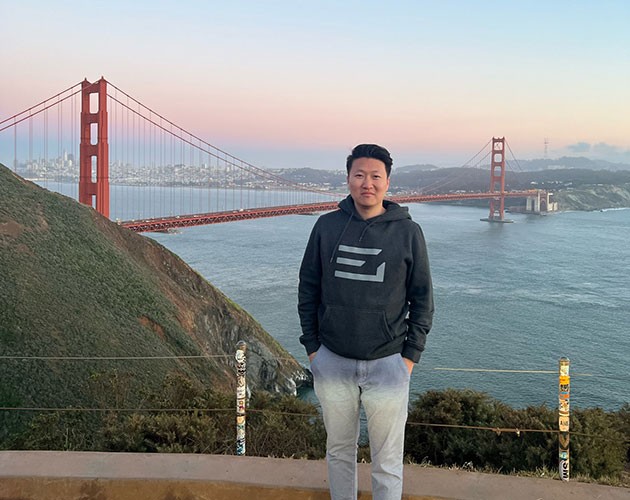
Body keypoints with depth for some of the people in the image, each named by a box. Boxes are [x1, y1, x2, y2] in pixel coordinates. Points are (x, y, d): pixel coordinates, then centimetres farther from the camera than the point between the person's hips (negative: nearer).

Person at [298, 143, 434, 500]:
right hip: (332, 361, 2)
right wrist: (311, 346, 3)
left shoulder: (408, 232, -4)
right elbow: (308, 289, 7)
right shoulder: (327, 226, 1)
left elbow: (423, 299, 2)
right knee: (340, 452, 18)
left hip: (387, 364, -2)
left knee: (388, 464, 8)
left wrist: (411, 355, -3)